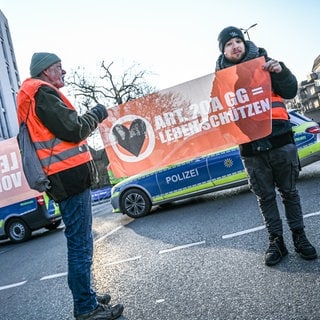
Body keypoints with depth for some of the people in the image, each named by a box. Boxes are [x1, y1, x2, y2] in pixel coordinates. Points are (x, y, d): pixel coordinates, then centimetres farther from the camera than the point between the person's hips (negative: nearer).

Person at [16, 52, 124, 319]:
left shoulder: (35, 96, 23)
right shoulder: (42, 92, -8)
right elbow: (73, 130, -16)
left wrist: (89, 118, 14)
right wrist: (97, 113, 0)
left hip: (64, 179, 11)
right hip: (70, 176, -11)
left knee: (79, 243, 16)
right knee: (80, 245, -6)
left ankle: (86, 298, 26)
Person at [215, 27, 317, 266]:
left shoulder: (264, 63, 5)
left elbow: (290, 92, 1)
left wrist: (280, 71, -17)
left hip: (279, 140, 0)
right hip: (250, 147, 1)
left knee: (289, 191, 10)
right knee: (265, 197, 9)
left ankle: (299, 236, 24)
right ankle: (276, 240, 20)